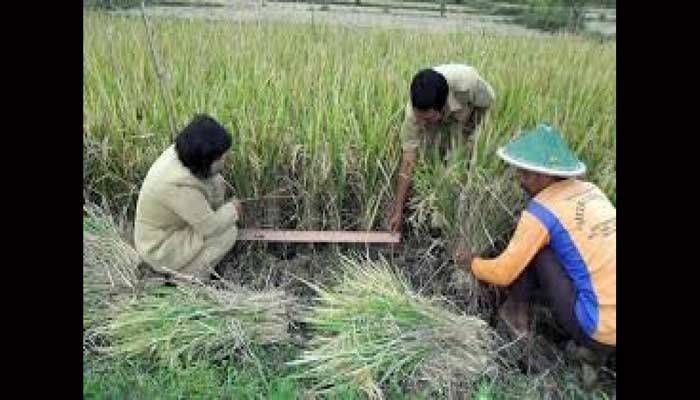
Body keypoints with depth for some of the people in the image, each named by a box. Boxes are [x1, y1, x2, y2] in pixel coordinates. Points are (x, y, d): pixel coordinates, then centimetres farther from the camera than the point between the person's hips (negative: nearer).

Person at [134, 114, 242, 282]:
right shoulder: (179, 187, -38)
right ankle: (191, 274, 4)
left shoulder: (180, 153, -15)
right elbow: (211, 227, -28)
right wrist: (233, 209, -12)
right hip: (161, 250, -8)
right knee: (229, 232, -14)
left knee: (217, 183, 1)